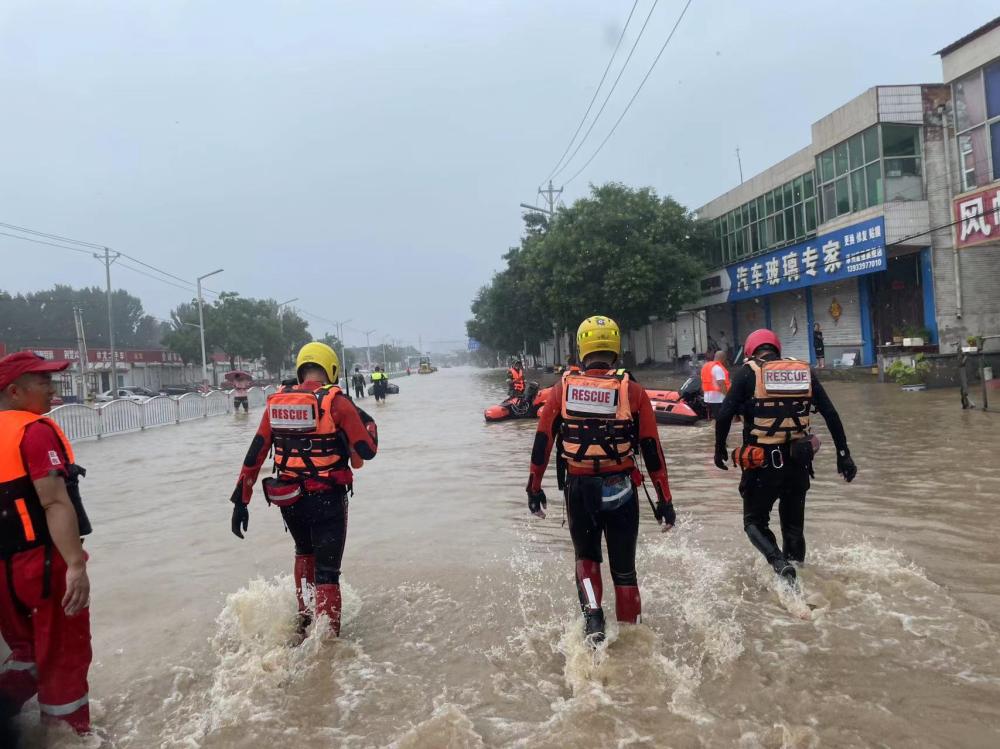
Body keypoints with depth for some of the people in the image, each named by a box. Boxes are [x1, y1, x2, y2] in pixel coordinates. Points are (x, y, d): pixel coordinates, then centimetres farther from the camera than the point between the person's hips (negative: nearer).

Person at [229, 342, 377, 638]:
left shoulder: (276, 402, 2)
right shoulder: (337, 402, -12)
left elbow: (254, 455, 3)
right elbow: (367, 451, -10)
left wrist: (241, 500, 8)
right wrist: (367, 422, 9)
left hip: (288, 500, 5)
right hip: (327, 500, -5)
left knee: (304, 552, 30)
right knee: (327, 571, 5)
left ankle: (303, 619, 38)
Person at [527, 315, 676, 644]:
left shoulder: (563, 389, -2)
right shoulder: (633, 391, -5)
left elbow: (542, 442, 1)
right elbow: (652, 449, -4)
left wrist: (534, 488, 12)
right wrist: (664, 499, 2)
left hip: (578, 489, 1)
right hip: (621, 490, -1)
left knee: (586, 557, 23)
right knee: (624, 566, 16)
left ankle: (592, 616, 4)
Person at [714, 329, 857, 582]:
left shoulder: (748, 372, -2)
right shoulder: (804, 370, 9)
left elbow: (725, 414, -11)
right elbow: (831, 414, 5)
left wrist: (720, 449, 3)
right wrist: (843, 454, 8)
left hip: (762, 463, -4)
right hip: (798, 462, 4)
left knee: (755, 522, 10)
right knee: (794, 524, 20)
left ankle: (779, 562, -14)